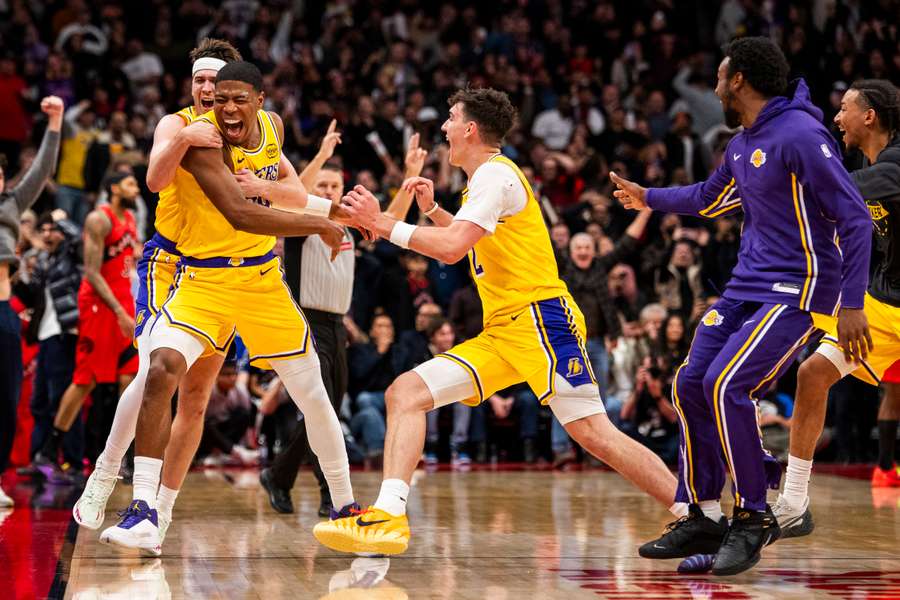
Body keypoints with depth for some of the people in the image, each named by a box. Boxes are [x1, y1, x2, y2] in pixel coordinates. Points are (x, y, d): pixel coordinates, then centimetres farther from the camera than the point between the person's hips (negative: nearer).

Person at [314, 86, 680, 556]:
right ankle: (388, 515, -14)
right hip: (500, 331, 10)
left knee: (594, 434, -17)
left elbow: (452, 248, -21)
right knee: (405, 393, -3)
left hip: (538, 319, -10)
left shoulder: (495, 174, -8)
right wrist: (431, 209, 26)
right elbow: (473, 243, 39)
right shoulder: (486, 178, 22)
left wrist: (383, 224, -14)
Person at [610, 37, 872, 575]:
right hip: (746, 287, 9)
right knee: (691, 384, 3)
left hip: (797, 292, -9)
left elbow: (856, 218, -19)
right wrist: (648, 198, 45)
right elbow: (709, 199, 33)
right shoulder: (743, 144, 11)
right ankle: (704, 517, 14)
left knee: (725, 386, -23)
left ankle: (754, 518, -8)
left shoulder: (799, 137, -18)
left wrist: (852, 304, -23)